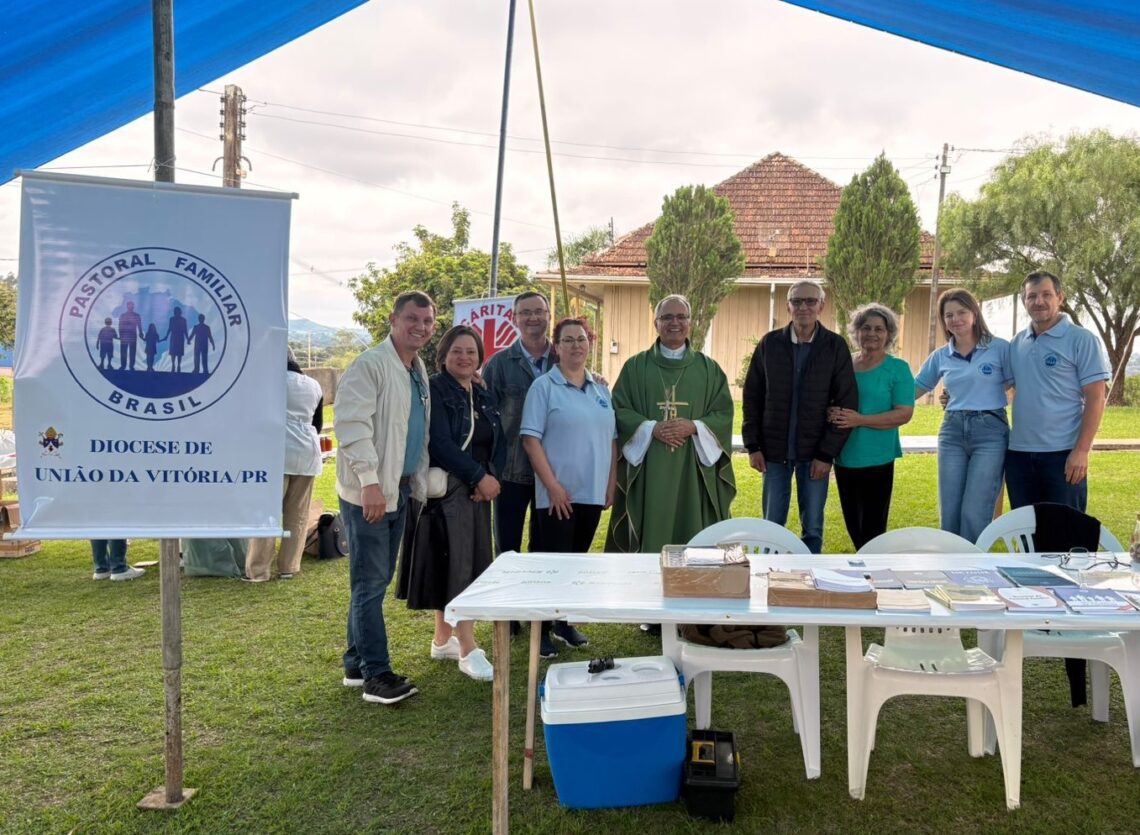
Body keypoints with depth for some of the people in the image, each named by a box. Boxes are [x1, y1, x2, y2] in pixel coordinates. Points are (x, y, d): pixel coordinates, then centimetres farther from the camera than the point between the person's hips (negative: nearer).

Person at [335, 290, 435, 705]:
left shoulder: (420, 372, 14)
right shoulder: (370, 365, -13)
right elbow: (353, 424, -22)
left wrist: (421, 481, 15)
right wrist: (370, 481, -27)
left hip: (399, 490, 9)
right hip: (368, 492, -9)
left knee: (375, 582, 15)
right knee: (371, 584, -3)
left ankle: (356, 664, 26)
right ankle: (376, 675, 4)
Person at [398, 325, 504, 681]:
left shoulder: (483, 396, 13)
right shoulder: (435, 391, -9)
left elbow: (498, 442, 9)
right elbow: (440, 443, -18)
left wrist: (490, 476, -9)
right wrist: (478, 476, -19)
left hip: (478, 491, 8)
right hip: (445, 490, -8)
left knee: (471, 563, 11)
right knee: (456, 564, -8)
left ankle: (443, 639, 25)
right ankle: (468, 651, -3)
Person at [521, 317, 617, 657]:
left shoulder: (601, 390, 12)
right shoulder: (544, 387, -5)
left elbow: (612, 439, 15)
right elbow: (530, 439, -11)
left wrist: (611, 484, 7)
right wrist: (552, 485, -16)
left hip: (592, 492, 5)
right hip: (558, 494, -5)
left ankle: (565, 623, 28)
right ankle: (542, 630, 11)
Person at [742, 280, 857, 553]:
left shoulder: (835, 346, -2)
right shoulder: (770, 343, 2)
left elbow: (847, 404, -4)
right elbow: (752, 397, 5)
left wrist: (827, 453, -8)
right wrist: (752, 445, 0)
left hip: (815, 454, -1)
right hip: (775, 451, 1)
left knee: (813, 528, 6)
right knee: (772, 525, 7)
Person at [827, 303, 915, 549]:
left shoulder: (898, 368, -4)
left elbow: (904, 413, -12)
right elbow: (829, 401, 17)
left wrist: (860, 420, -21)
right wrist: (831, 414, -8)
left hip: (877, 459, -5)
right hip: (844, 458, 5)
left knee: (872, 528, 0)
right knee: (852, 524, 14)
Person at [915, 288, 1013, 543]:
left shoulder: (999, 348, 0)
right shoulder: (940, 356, 10)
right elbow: (914, 389, 16)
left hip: (990, 431, -4)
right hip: (952, 432, 4)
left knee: (974, 514, -9)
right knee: (949, 514, 4)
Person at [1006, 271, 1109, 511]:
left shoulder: (1081, 340, -5)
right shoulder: (1017, 344, 10)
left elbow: (1096, 398, -8)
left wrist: (1081, 451, -16)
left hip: (1063, 453, -5)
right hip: (1019, 453, 5)